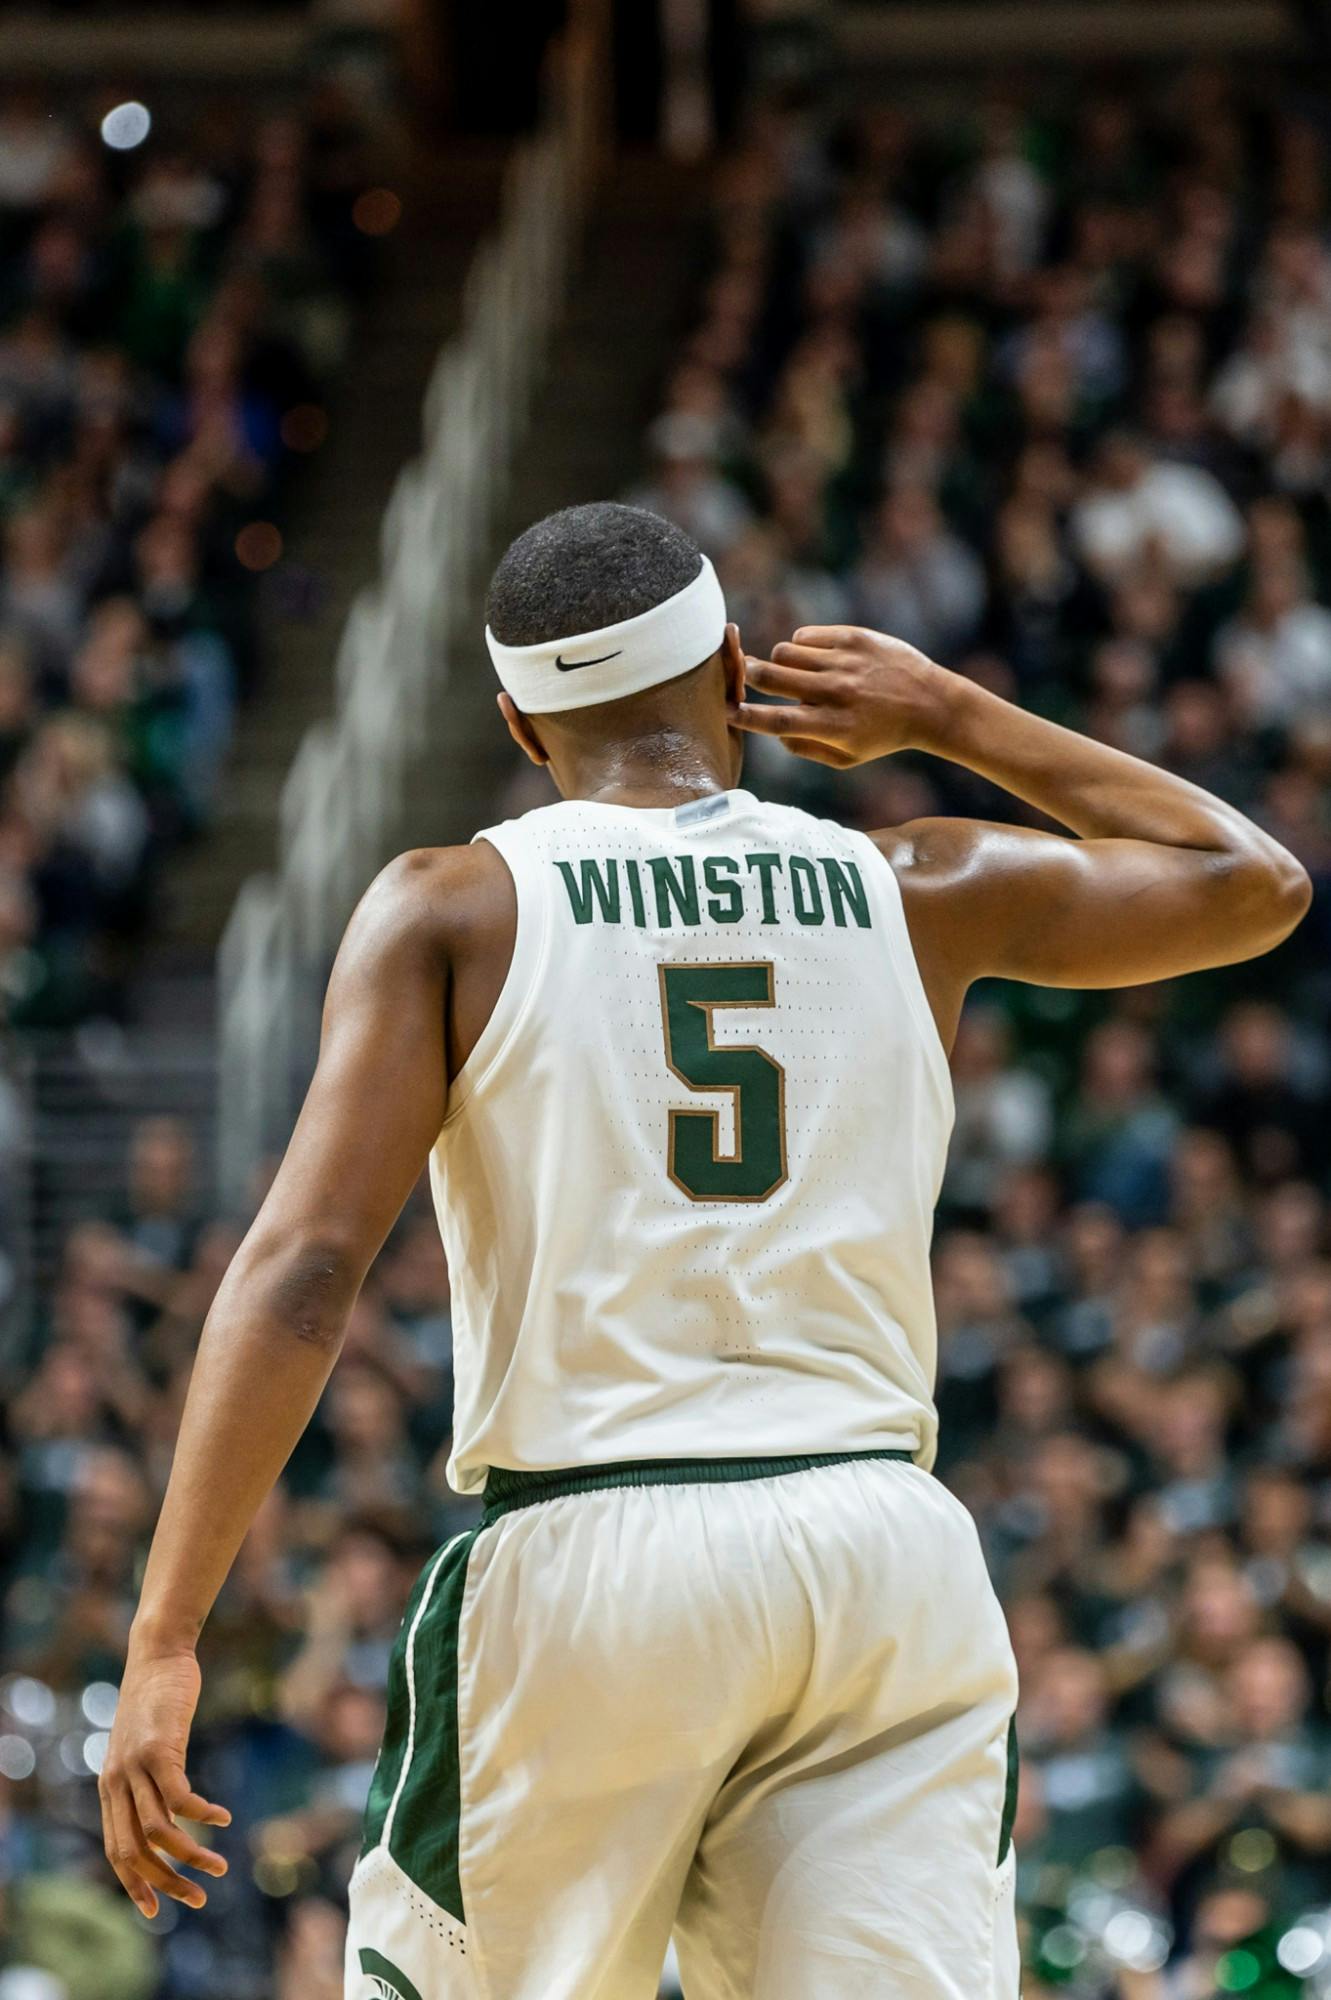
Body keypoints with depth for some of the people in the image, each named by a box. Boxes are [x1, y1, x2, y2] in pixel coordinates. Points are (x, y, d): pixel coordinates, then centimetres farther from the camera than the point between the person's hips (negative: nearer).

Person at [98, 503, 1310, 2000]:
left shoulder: (453, 910, 2)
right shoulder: (919, 892, 9)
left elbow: (303, 1270, -9)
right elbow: (1254, 884, 26)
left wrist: (164, 1642, -11)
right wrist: (949, 716, 26)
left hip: (585, 1555, -2)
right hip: (891, 1562, 2)